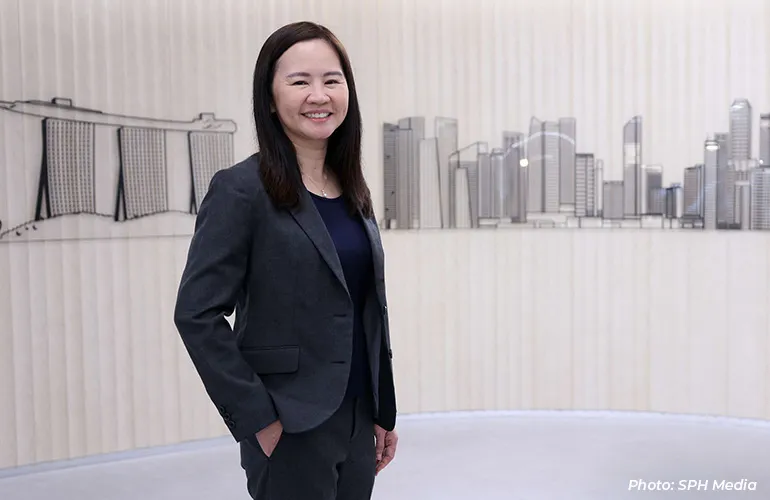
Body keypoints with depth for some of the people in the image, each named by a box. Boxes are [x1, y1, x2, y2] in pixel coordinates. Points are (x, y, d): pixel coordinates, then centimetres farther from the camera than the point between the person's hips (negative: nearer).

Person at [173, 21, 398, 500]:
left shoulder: (353, 192, 7)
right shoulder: (240, 190, -12)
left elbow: (370, 310, 11)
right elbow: (197, 314, -15)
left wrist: (384, 412, 10)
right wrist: (256, 416, -15)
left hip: (359, 423, 6)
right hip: (290, 428, -6)